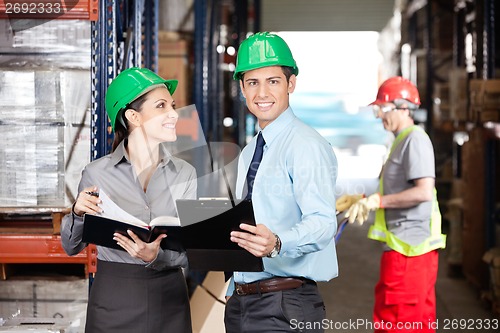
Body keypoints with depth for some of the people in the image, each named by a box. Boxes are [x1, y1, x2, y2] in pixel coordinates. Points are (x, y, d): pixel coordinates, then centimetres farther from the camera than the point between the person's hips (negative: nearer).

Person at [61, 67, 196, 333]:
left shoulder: (185, 174, -1)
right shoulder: (97, 174, -5)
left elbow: (190, 251, -4)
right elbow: (71, 248, 4)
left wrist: (156, 256, -23)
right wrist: (78, 213, -15)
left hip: (169, 300, 2)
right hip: (113, 301, -1)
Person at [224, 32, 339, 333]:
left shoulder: (307, 146, -11)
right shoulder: (248, 153, 16)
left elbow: (322, 222, -23)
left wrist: (276, 243, -40)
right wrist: (234, 293, 14)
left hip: (285, 307, -7)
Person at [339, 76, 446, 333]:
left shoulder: (415, 139, -11)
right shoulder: (403, 140, 19)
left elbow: (424, 192, -22)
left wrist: (377, 201, -17)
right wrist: (362, 200, 16)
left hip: (408, 247, -10)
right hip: (410, 245, 10)